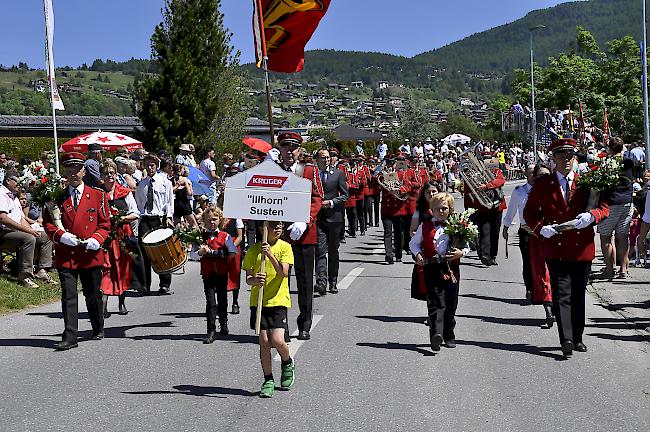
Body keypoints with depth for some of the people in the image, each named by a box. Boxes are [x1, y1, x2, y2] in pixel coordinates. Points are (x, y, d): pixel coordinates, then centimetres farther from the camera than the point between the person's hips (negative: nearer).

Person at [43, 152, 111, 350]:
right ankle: (70, 336, -7)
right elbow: (48, 222, 6)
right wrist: (61, 235, -13)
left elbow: (105, 223, 5)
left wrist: (96, 239, -14)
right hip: (65, 255, 0)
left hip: (91, 254, 0)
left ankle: (98, 330, 32)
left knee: (93, 294, 12)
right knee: (68, 295, -6)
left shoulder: (98, 195, 5)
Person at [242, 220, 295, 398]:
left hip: (278, 300, -2)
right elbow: (248, 278, 4)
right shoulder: (254, 250, 4)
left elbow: (284, 272, -13)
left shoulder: (285, 247, 1)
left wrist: (270, 255, -23)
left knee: (277, 340, -12)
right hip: (258, 301, 2)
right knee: (264, 341, 2)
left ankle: (288, 364, 20)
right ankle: (268, 380, 14)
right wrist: (255, 280, -19)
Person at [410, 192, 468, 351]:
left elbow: (467, 246, 12)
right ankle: (436, 334, -28)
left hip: (451, 268, 2)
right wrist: (418, 255, -2)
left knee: (451, 303, 9)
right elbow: (413, 243, 17)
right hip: (432, 268, -2)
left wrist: (461, 252, -9)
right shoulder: (425, 226, 7)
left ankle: (449, 335, 25)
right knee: (436, 302, -14)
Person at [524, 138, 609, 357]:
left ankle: (577, 338, 24)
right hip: (556, 249, -2)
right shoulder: (542, 185, 4)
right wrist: (541, 228, -11)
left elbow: (604, 207, 4)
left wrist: (592, 215, -18)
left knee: (578, 296, 12)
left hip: (582, 249, 2)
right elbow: (529, 212, 8)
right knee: (562, 296, -10)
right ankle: (566, 341, -17)